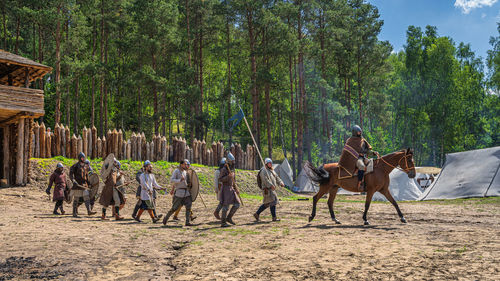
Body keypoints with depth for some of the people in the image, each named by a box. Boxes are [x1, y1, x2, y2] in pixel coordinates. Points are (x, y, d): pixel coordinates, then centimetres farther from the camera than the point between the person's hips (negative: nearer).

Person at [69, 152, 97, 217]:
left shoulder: (85, 166, 13)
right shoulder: (75, 166, -7)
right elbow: (71, 175, -16)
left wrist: (88, 183, 21)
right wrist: (73, 181, -31)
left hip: (84, 185, 6)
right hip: (77, 185, -6)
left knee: (87, 197, -5)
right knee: (76, 199, 1)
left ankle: (89, 211, -10)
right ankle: (75, 213, 9)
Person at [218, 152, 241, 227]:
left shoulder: (232, 169, 15)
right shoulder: (224, 169, -11)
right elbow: (220, 179, -18)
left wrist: (236, 189, 16)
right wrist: (228, 176, -30)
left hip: (231, 189, 8)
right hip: (226, 189, -8)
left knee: (237, 204, 2)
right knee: (226, 206, -6)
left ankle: (229, 218, 13)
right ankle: (223, 222, 2)